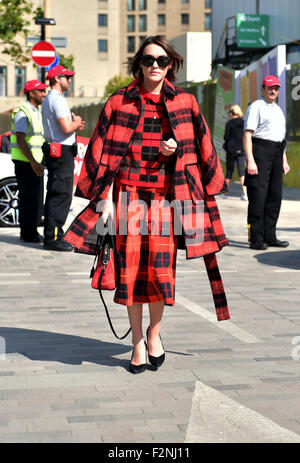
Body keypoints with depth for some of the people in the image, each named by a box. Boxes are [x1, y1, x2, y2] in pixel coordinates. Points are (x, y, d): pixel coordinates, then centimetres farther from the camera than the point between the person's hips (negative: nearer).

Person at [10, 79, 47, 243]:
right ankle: (28, 234, -1)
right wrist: (32, 162, -26)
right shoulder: (22, 113, -13)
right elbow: (20, 140, -21)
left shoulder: (37, 112, 17)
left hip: (36, 162, 9)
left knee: (37, 197, 11)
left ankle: (31, 231, 19)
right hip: (25, 162, -9)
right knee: (28, 197, -7)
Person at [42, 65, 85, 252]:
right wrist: (76, 122, -3)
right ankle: (54, 238, -11)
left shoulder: (49, 99, 20)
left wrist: (74, 125, 12)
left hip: (54, 150, 11)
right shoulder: (58, 99, -14)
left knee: (54, 194, 13)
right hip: (62, 152, -11)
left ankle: (50, 236, 17)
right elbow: (66, 128, -23)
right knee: (62, 195, -10)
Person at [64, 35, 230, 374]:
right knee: (130, 267, 1)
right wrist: (105, 199, -4)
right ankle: (137, 342, 16)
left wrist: (172, 150, -6)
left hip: (166, 196, 0)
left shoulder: (184, 103, 6)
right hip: (129, 194, 0)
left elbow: (199, 150, 14)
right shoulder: (119, 103, 4)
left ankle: (155, 331, 20)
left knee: (161, 267, -5)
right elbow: (106, 155, 2)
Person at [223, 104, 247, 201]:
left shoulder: (229, 123, -5)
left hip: (232, 150, -2)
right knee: (242, 171, -1)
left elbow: (226, 137, -6)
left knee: (229, 171, 9)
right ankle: (244, 193, -16)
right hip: (242, 150, 3)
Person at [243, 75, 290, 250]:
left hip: (276, 155, 8)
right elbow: (247, 134, -12)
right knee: (258, 197, -9)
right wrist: (250, 161, -21)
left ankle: (270, 237, 15)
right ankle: (256, 239, -6)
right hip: (260, 152, -8)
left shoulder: (278, 109, 22)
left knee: (275, 197, 8)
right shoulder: (256, 107, -4)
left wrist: (284, 160, 21)